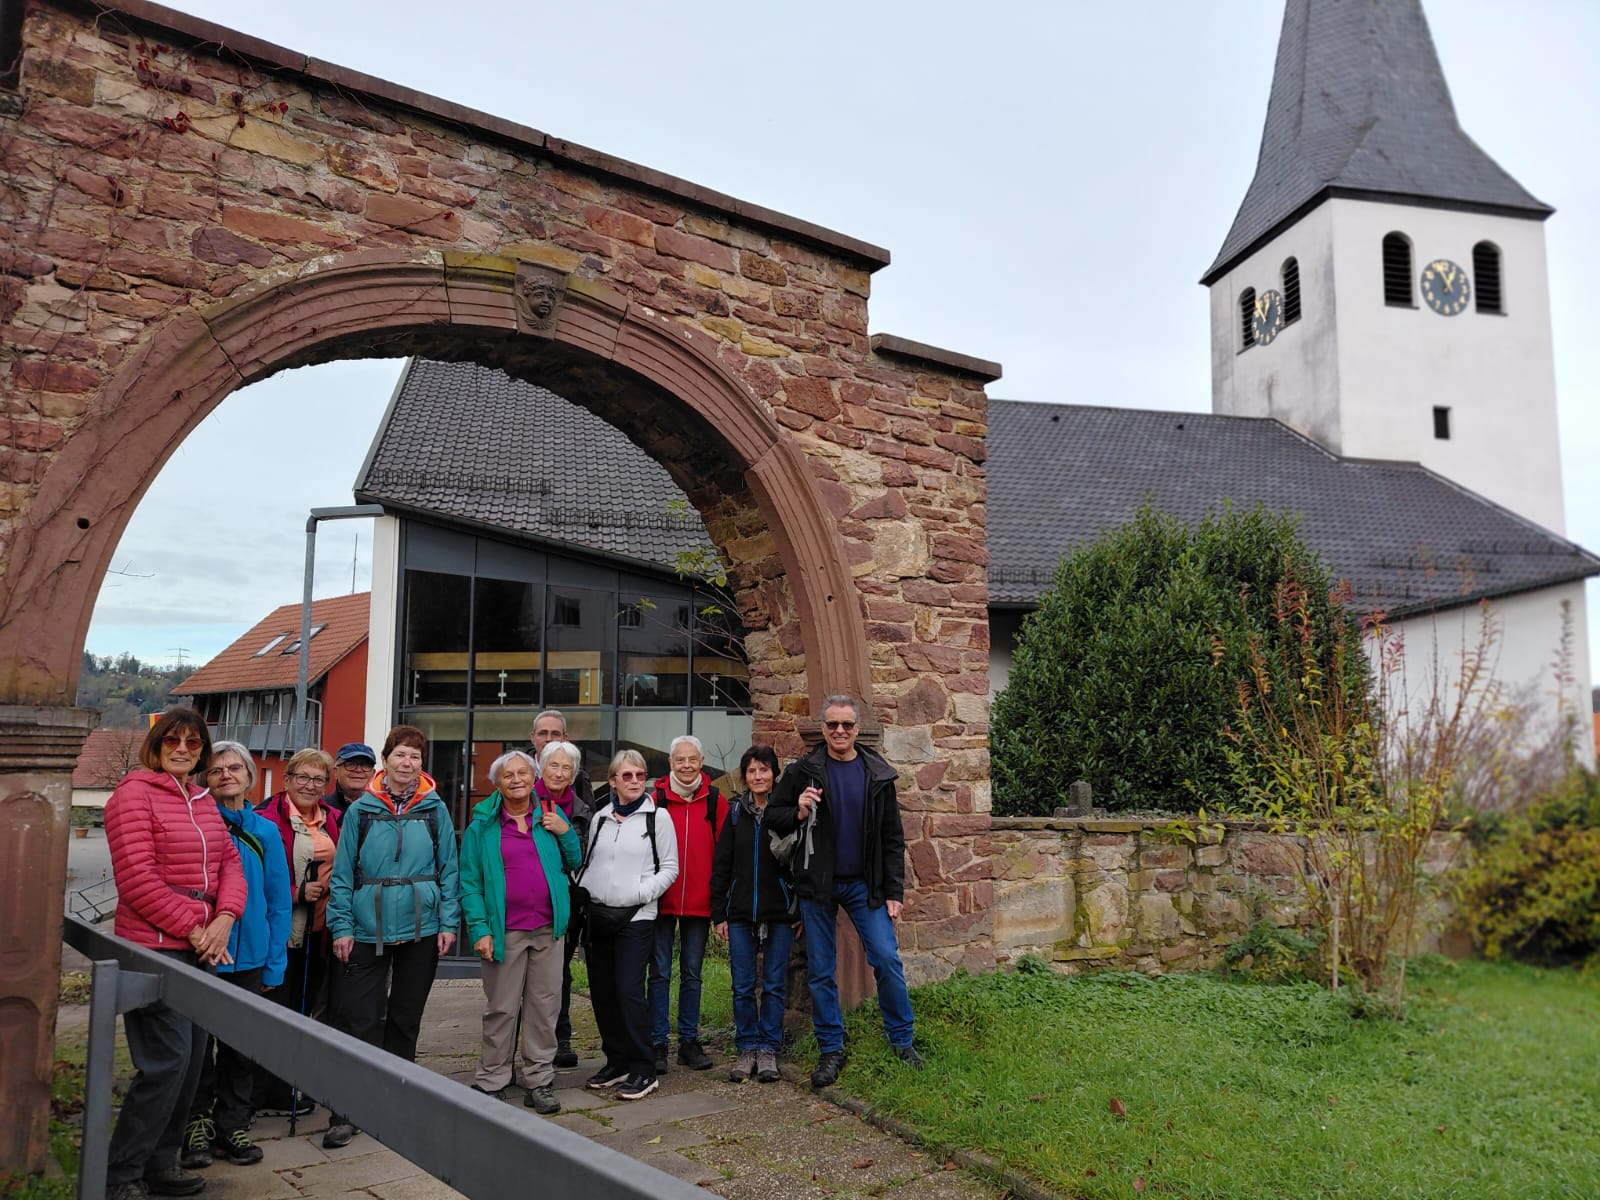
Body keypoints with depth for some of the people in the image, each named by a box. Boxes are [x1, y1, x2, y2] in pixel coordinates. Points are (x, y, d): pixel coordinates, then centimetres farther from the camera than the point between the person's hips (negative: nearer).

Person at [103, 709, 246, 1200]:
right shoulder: (135, 792, -8)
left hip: (201, 949, 8)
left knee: (190, 1060, 11)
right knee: (166, 1062, -7)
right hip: (154, 948, -8)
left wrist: (223, 920, -6)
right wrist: (191, 929, -13)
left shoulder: (203, 801, 16)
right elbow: (137, 878, -15)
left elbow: (230, 863, 12)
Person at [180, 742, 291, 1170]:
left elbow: (279, 901, 5)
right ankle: (197, 1124, 24)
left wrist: (274, 964, 1)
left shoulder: (265, 831, 3)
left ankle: (233, 1125, 25)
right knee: (198, 1042, 8)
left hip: (249, 956, 3)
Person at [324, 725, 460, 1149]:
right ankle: (345, 1113, 7)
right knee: (359, 1020, -3)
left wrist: (449, 921, -2)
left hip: (421, 929, 1)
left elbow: (449, 869, 3)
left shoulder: (435, 810, 1)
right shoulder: (361, 810, -1)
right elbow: (342, 873, 0)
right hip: (369, 929, -1)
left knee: (405, 1018, 13)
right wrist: (342, 926, -6)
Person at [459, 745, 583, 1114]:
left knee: (544, 1006, 7)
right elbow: (470, 882, -1)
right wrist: (479, 928, -11)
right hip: (505, 931, -2)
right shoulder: (482, 826, 1)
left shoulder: (551, 816, 8)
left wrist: (565, 833, -5)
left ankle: (538, 1081, 18)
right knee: (501, 1008, 3)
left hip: (549, 928, 3)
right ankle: (491, 1082, 17)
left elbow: (574, 864, 12)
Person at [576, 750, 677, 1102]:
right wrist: (583, 891, 3)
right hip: (596, 915, 5)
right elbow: (587, 862, 17)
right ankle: (616, 1061, 23)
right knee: (602, 991, 9)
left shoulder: (657, 817, -2)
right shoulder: (600, 818, 11)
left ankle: (642, 1070, 0)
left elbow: (669, 868, -2)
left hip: (635, 917, -5)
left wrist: (640, 893, -13)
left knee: (629, 991, -10)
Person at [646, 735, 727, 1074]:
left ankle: (689, 1041, 21)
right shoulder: (656, 798, -1)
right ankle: (658, 1043, 13)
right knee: (660, 972, 4)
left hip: (699, 902, 1)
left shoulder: (715, 800, 2)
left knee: (692, 973, 11)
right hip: (661, 900, -1)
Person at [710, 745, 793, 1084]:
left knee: (774, 986, 4)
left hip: (779, 914, -2)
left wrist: (800, 911, -4)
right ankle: (747, 1049, 17)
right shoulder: (736, 812, 5)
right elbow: (721, 865, 7)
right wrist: (718, 913, 3)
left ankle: (768, 1049, 15)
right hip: (740, 913, 2)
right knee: (742, 987, 6)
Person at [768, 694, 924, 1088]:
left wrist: (894, 891, -1)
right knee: (820, 971, 6)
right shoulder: (803, 770, -1)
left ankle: (902, 1042, 13)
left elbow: (893, 838, 3)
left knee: (887, 960, -5)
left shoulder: (878, 774, 1)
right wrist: (798, 814, -17)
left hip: (865, 884, 0)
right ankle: (831, 1050, 19)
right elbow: (772, 815, 4)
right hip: (817, 884, 0)